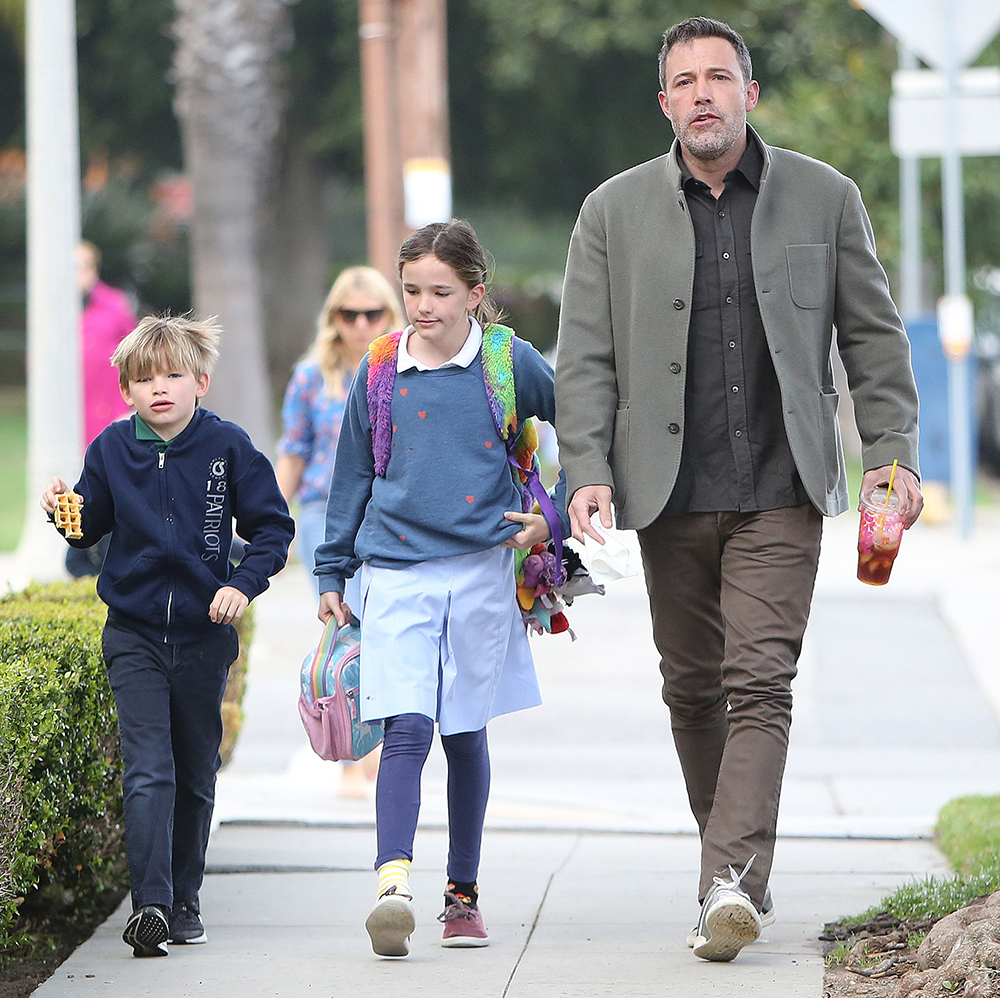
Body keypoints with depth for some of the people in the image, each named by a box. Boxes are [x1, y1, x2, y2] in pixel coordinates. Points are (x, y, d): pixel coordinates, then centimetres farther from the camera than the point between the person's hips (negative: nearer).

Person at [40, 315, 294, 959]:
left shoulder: (226, 447, -5)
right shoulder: (112, 450, 0)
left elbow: (273, 528, -1)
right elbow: (92, 528, 12)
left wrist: (242, 583, -16)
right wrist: (67, 512, -10)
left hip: (204, 635, 0)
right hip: (133, 634, 0)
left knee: (195, 775, 11)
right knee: (148, 772, -13)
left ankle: (184, 901, 25)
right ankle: (150, 905, -19)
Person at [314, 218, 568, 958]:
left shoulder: (512, 365, -1)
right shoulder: (380, 372, 3)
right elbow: (353, 477, 12)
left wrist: (553, 519, 4)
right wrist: (332, 575, 14)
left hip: (482, 570, 0)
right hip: (396, 572, 0)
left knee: (466, 732, 10)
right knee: (408, 726, -15)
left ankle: (464, 894, 20)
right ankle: (393, 885, -26)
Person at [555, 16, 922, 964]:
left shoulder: (824, 198, 5)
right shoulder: (614, 211, 5)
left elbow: (873, 335, 10)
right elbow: (585, 356, 3)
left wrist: (893, 451, 2)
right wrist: (587, 470, -9)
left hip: (780, 492, -2)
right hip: (671, 495, 2)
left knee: (759, 682, -13)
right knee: (693, 690, 8)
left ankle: (730, 884, -20)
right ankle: (737, 869, 22)